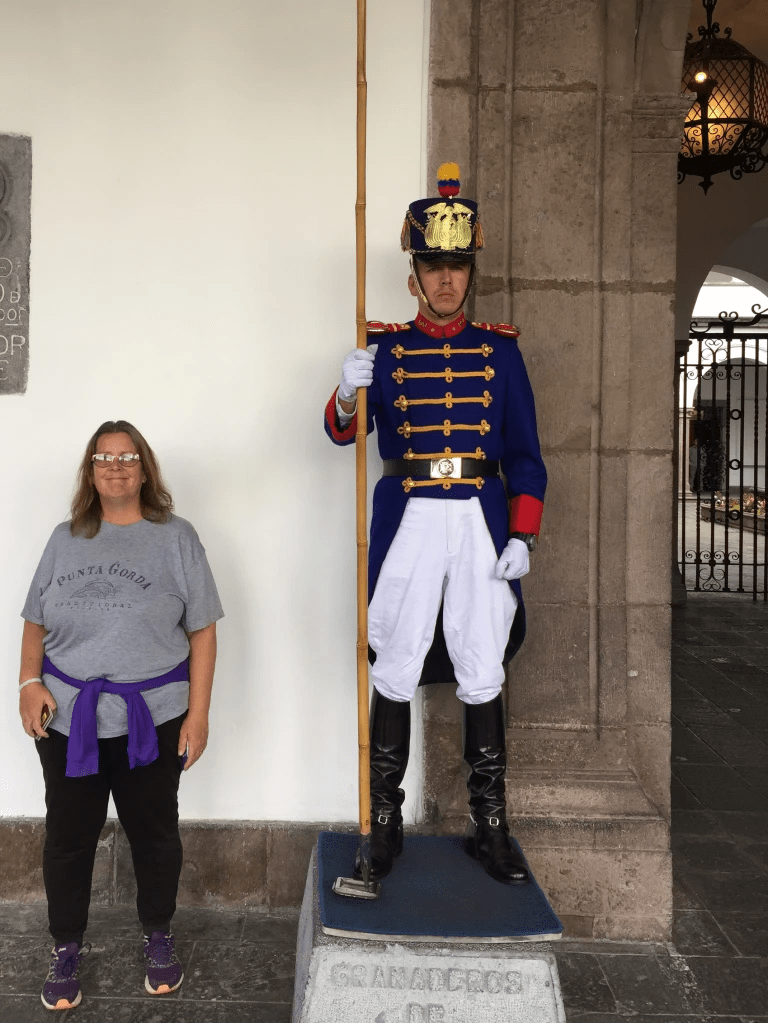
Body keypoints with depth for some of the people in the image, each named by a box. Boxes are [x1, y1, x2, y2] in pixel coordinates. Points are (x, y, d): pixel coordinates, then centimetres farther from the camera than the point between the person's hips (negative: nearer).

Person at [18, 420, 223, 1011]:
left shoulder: (174, 536, -3)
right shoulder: (66, 539, 7)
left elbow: (202, 630, -4)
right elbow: (36, 621, 12)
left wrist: (198, 712, -8)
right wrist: (30, 682, -4)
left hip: (150, 717, -2)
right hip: (67, 715, 2)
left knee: (153, 829, 12)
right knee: (68, 834, 10)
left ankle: (159, 937, 34)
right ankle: (66, 947, 31)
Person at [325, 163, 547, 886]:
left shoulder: (500, 350, 8)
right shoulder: (385, 347, 6)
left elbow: (525, 452, 8)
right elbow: (344, 433, -4)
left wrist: (521, 534, -2)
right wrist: (348, 392, -26)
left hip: (481, 522, 1)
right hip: (407, 521, -1)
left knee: (482, 676, 7)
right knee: (395, 674, 4)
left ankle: (489, 828, 21)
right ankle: (384, 826, 19)